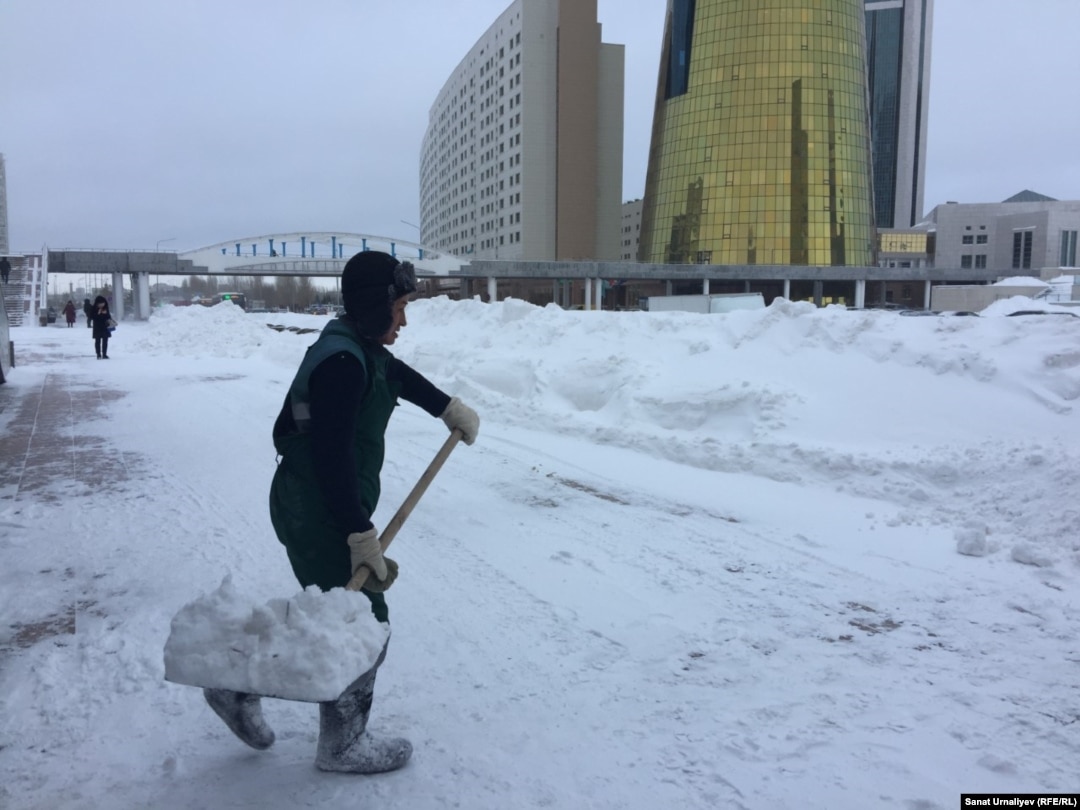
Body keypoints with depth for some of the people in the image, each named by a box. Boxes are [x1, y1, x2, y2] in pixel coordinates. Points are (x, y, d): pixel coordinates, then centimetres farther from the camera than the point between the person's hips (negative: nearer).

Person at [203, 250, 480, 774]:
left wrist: (450, 409, 39)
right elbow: (333, 458, -27)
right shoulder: (343, 362, -23)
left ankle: (238, 689, 33)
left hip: (313, 508, 10)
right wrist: (362, 536, -26)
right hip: (319, 514, -10)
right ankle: (342, 745, 21)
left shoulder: (358, 346, 8)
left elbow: (398, 375, 30)